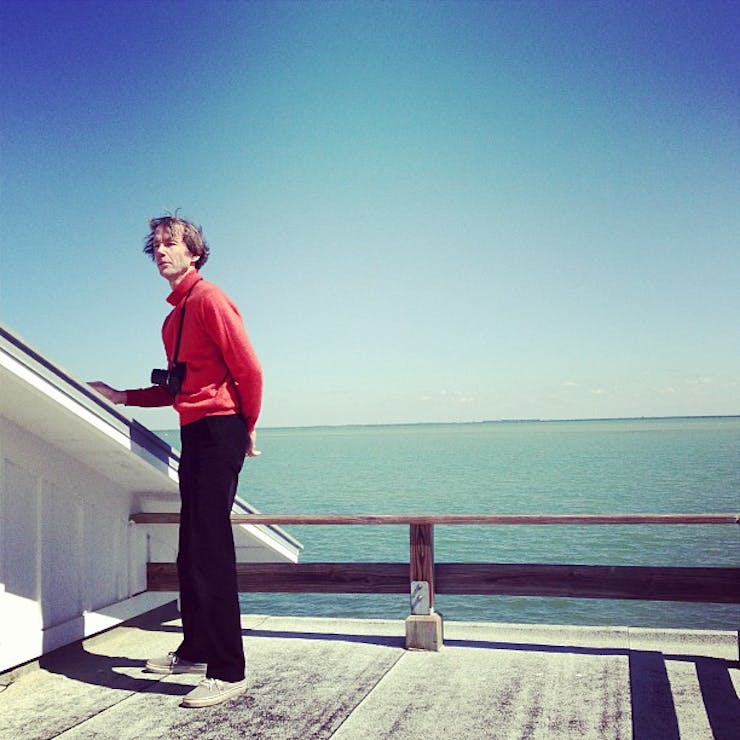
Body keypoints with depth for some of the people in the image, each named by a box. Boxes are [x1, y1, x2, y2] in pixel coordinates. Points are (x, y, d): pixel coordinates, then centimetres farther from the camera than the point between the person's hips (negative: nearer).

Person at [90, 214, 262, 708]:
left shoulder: (208, 298, -9)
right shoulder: (175, 313, 20)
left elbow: (249, 369, -13)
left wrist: (247, 428, -4)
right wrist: (123, 397, 21)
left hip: (219, 431, -10)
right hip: (194, 435, 10)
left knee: (211, 551, -10)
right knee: (192, 551, 16)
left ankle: (228, 672, -4)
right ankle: (195, 652, 30)